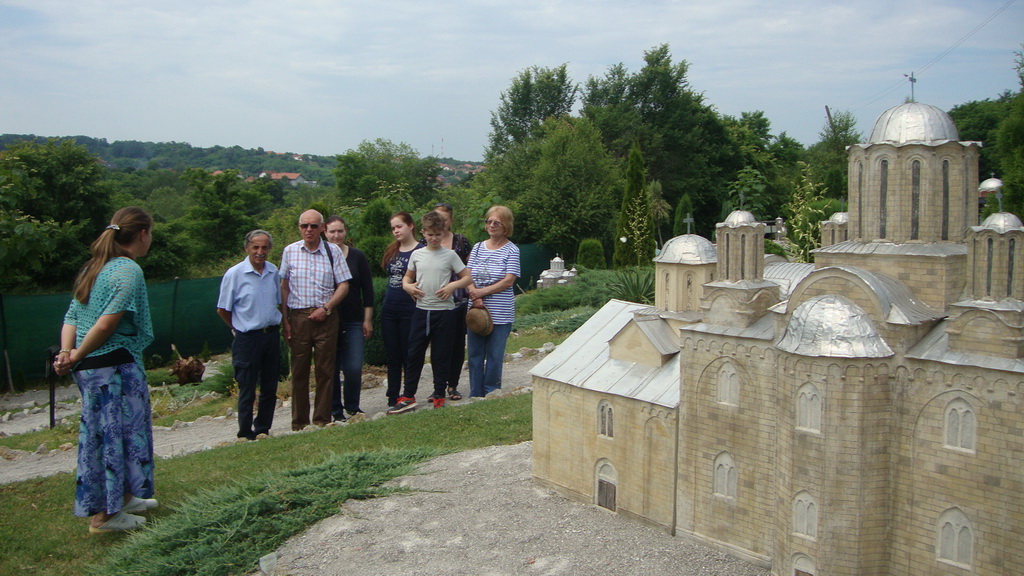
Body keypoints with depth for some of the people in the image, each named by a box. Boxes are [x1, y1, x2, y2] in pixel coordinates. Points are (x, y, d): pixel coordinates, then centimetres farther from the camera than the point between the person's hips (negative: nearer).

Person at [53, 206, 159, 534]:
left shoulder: (94, 267, 14)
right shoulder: (129, 271, -15)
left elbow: (71, 317, 8)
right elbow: (107, 324, -20)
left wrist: (66, 352, -3)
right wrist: (77, 357, -9)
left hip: (89, 368, 9)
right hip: (115, 365, -9)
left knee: (103, 433, 19)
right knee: (117, 434, 1)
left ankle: (125, 497, 34)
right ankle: (105, 515, 10)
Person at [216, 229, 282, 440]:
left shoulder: (274, 272, 6)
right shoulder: (234, 274, -8)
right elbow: (223, 310, -2)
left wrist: (275, 325, 13)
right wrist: (240, 328, 7)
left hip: (272, 335, 5)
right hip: (248, 339, -5)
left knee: (270, 388, 11)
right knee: (247, 390, 1)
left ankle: (263, 431, 25)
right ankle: (246, 435, 13)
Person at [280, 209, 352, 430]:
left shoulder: (333, 251, 2)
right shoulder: (290, 251, 5)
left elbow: (343, 285, 3)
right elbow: (284, 287, 8)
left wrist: (326, 308, -9)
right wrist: (285, 320, 3)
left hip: (325, 318, 0)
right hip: (298, 317, 1)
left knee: (325, 370, 4)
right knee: (299, 370, 6)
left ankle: (322, 420, 15)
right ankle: (299, 423, 16)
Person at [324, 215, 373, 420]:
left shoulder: (357, 256, 5)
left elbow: (367, 289, 6)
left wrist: (367, 320, 2)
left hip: (353, 322, 1)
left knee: (354, 369, -5)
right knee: (331, 369, 4)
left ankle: (352, 407, 16)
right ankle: (335, 411, 17)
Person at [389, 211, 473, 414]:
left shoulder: (450, 255, -1)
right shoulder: (416, 255, 7)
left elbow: (467, 278, 2)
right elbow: (407, 277, 19)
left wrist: (453, 285, -15)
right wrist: (407, 286, -2)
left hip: (444, 311, -3)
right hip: (421, 310, 3)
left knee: (441, 356, 5)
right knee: (414, 354, 3)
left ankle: (439, 394, 18)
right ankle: (408, 397, 10)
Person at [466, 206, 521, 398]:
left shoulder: (511, 250, -3)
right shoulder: (478, 247, 10)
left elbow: (508, 281, -10)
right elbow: (468, 276, 5)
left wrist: (482, 292, -13)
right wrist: (474, 295, -13)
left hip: (500, 314, -4)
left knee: (494, 357, 3)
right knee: (474, 355, 9)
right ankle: (475, 395, 20)